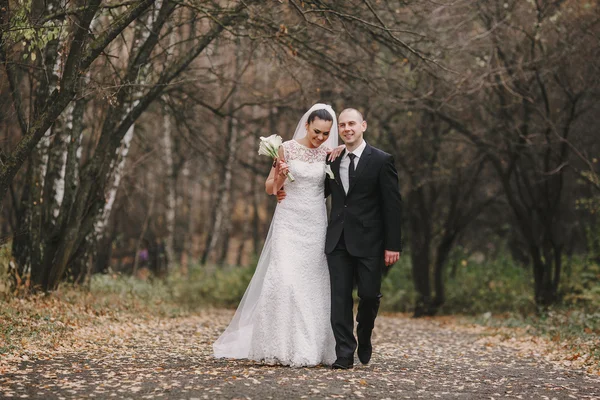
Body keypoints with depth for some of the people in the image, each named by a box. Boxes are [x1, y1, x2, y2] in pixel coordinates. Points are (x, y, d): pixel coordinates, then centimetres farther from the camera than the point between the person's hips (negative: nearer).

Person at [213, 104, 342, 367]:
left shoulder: (328, 153, 4)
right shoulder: (287, 148, -2)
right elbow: (270, 189, 4)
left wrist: (343, 151, -3)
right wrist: (278, 176, -19)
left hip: (316, 225, 2)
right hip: (289, 223, -2)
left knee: (312, 285, 2)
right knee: (283, 280, -12)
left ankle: (310, 348, 9)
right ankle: (281, 347, -6)